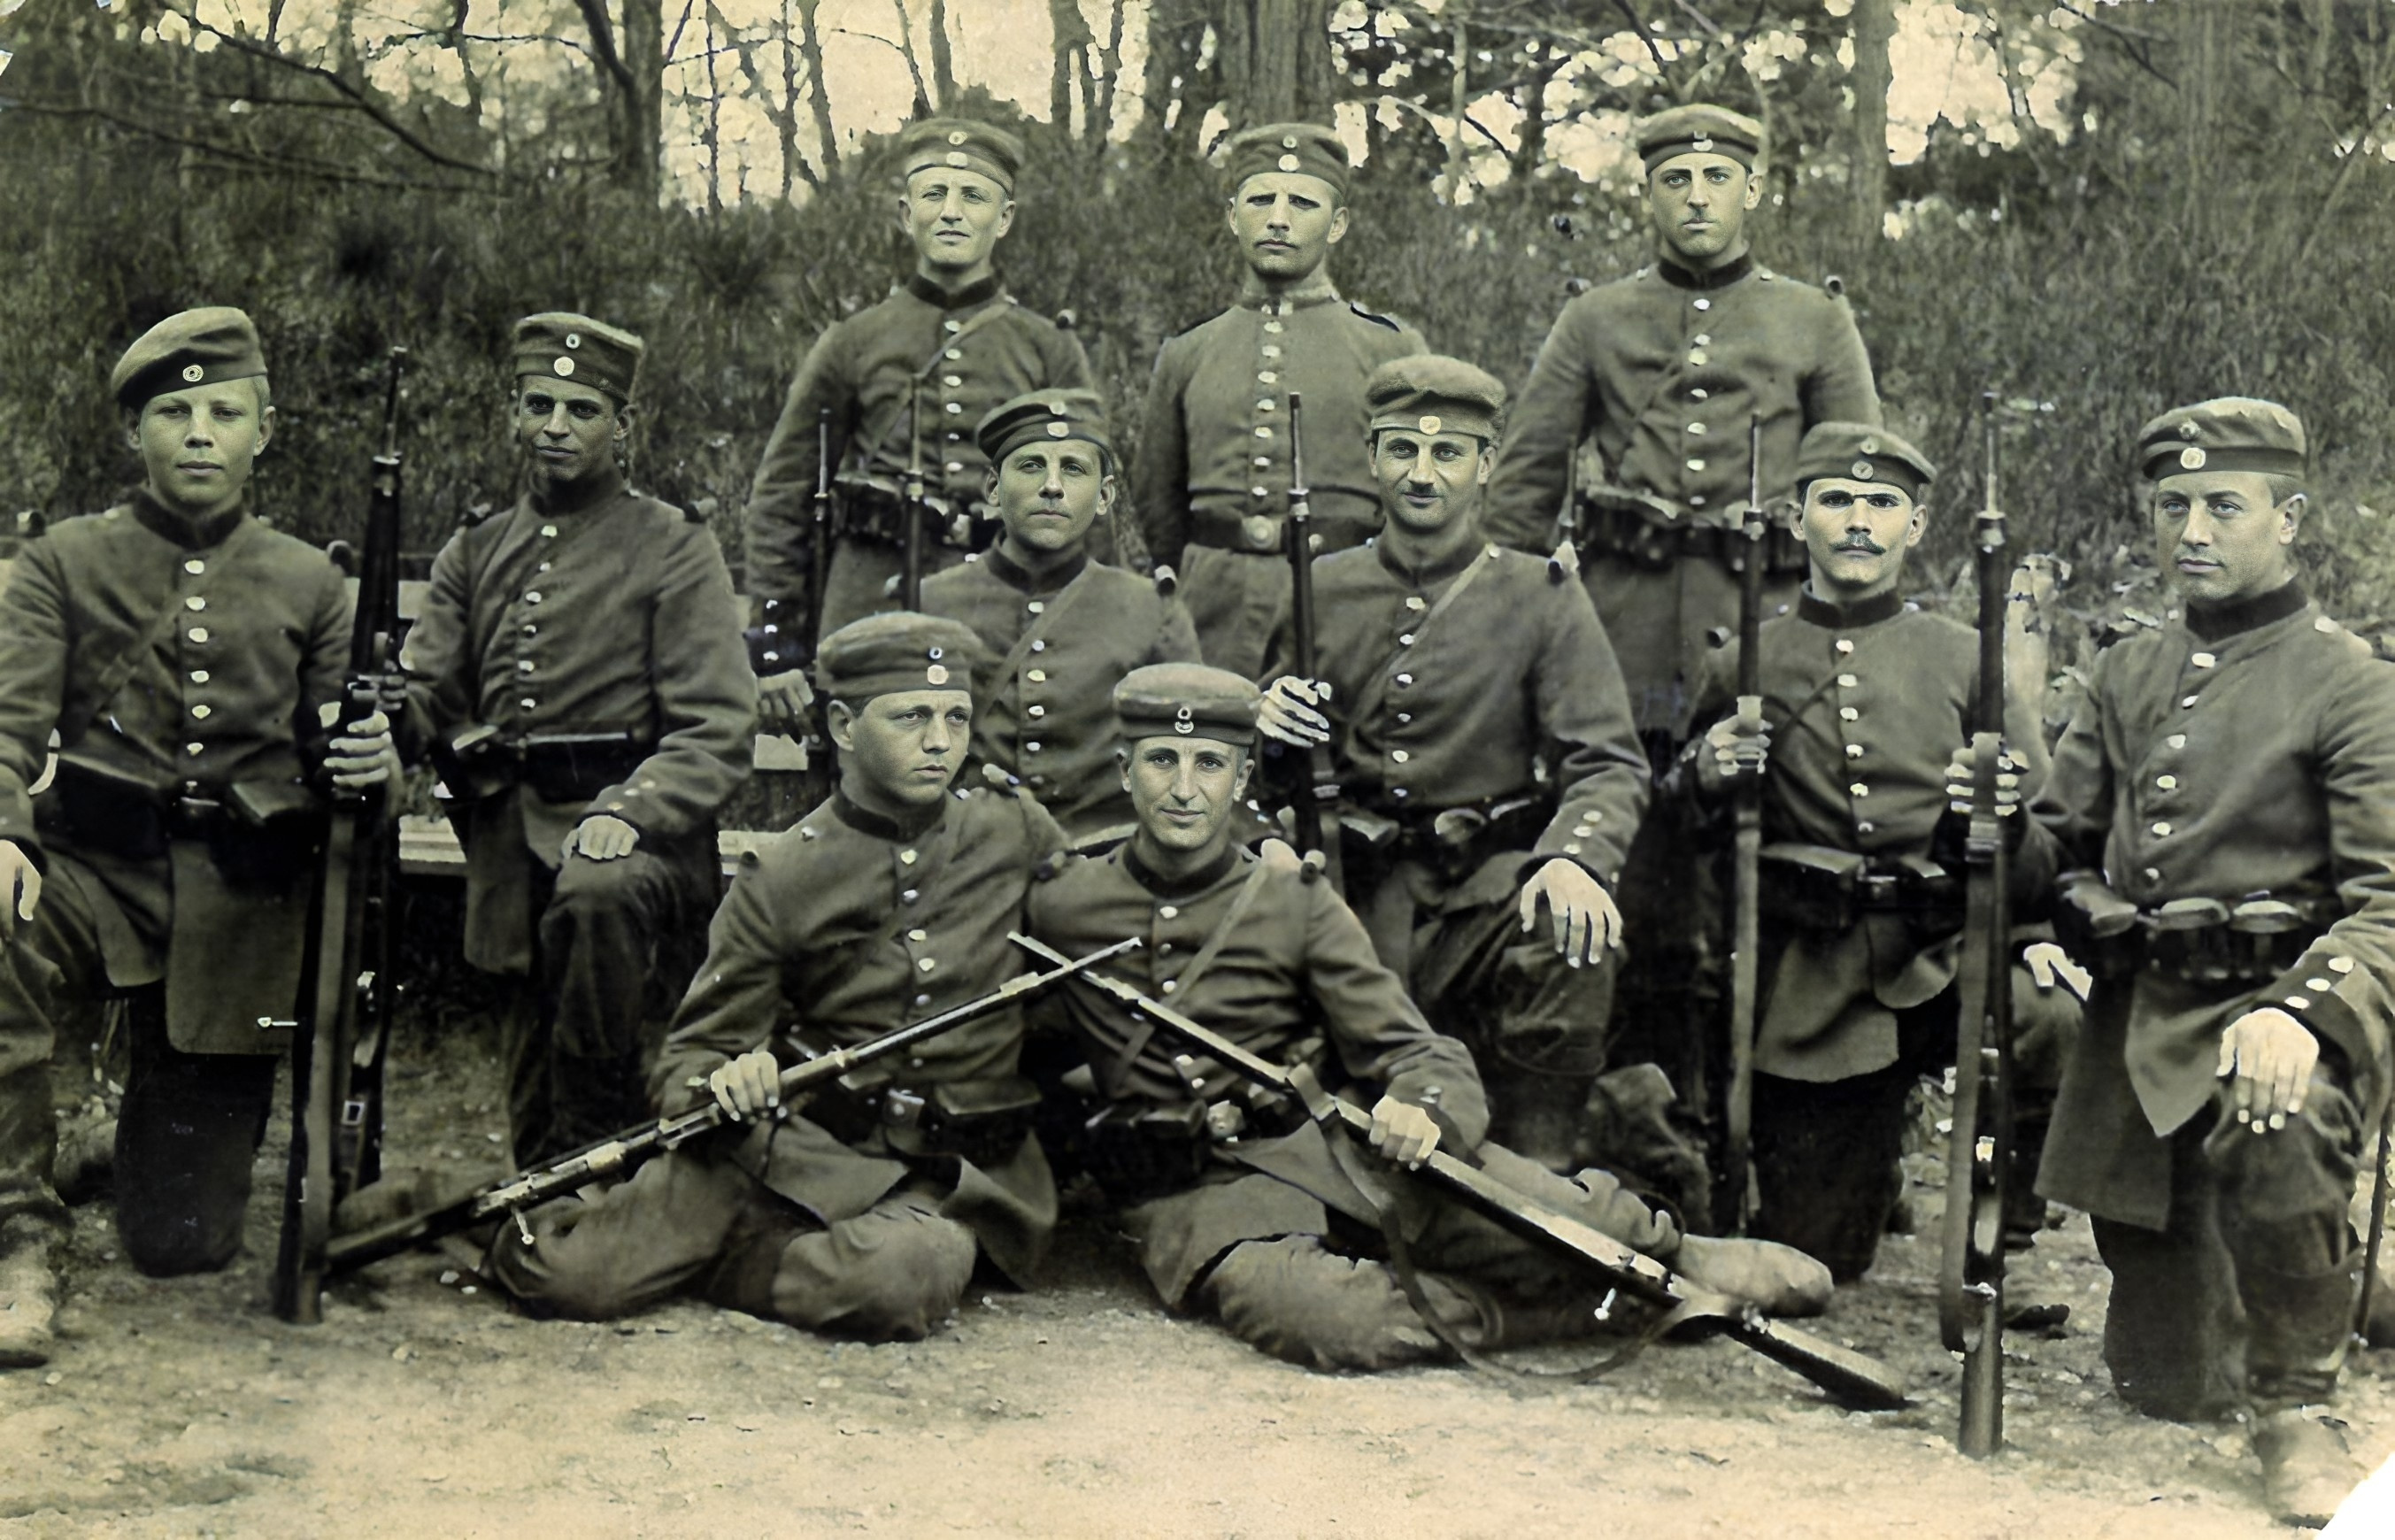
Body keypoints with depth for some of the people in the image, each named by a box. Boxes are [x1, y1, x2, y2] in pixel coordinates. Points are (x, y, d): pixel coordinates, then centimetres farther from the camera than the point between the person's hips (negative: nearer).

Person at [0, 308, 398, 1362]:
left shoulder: (309, 583, 11)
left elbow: (330, 753, 13)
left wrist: (366, 760, -13)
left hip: (242, 906, 1)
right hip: (98, 868, -1)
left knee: (184, 1244, -1)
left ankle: (175, 1119, 37)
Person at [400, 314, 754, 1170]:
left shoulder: (674, 552, 2)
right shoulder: (476, 555, 17)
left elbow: (716, 735, -7)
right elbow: (426, 692, 9)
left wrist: (627, 815, -24)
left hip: (638, 838, -5)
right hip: (513, 856, 5)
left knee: (595, 897, -39)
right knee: (535, 1135, 6)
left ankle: (606, 1154, -28)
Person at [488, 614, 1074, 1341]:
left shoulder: (1018, 836, 5)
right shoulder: (781, 878, 1)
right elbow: (691, 1056, 1)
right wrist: (722, 1085, -22)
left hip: (946, 1177, 1)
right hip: (788, 1145, -1)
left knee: (900, 1277, -37)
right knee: (564, 1275, -21)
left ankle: (737, 1258, -5)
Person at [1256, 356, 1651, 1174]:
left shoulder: (1544, 599, 3)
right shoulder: (1322, 592, 11)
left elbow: (1608, 764, -6)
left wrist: (1573, 859, -28)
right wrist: (1269, 725, -5)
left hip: (1489, 886, -2)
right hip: (1357, 886, 2)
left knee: (1573, 944, -34)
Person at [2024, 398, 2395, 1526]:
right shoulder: (2126, 676, 13)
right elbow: (2055, 842, 21)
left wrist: (2301, 1012, -32)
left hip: (2277, 1008, -5)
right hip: (2138, 1021, 5)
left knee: (2273, 1130, -40)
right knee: (2164, 1382, 4)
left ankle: (2296, 1408, -16)